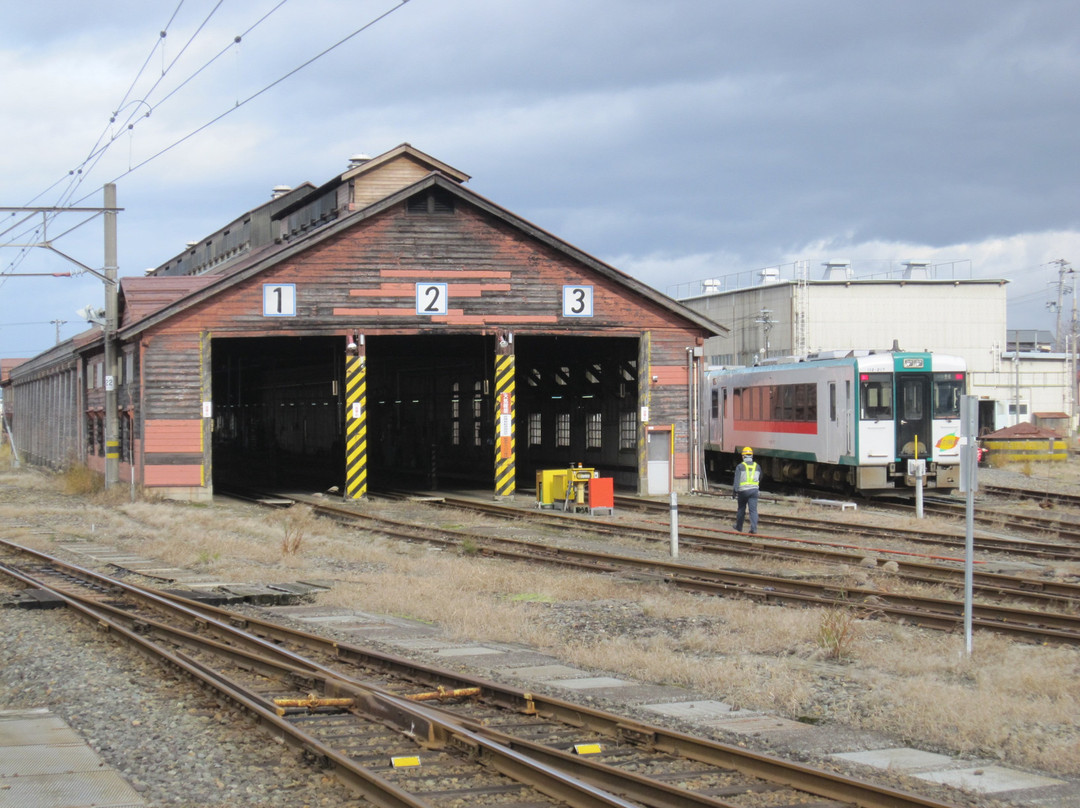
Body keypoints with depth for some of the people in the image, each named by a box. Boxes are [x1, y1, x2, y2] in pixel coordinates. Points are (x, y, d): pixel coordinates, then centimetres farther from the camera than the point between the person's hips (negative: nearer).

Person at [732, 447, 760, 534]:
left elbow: (736, 480, -10)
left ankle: (739, 527, 27)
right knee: (753, 510, -2)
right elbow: (760, 478, 22)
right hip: (754, 489, 2)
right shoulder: (757, 466, 8)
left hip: (743, 490, -2)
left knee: (741, 509, 14)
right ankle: (754, 528, -13)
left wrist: (734, 492, -9)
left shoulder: (740, 466, -5)